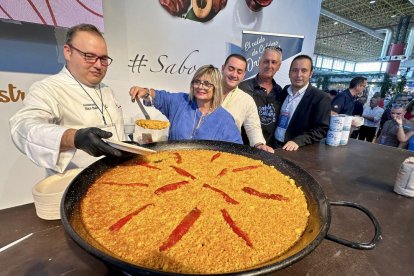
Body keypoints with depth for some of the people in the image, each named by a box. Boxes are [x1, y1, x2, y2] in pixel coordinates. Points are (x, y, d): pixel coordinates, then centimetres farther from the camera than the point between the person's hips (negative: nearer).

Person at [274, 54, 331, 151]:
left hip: (299, 151, -3)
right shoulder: (284, 91, 7)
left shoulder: (321, 98, -6)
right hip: (274, 145, 3)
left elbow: (321, 129, -10)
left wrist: (298, 141, -24)